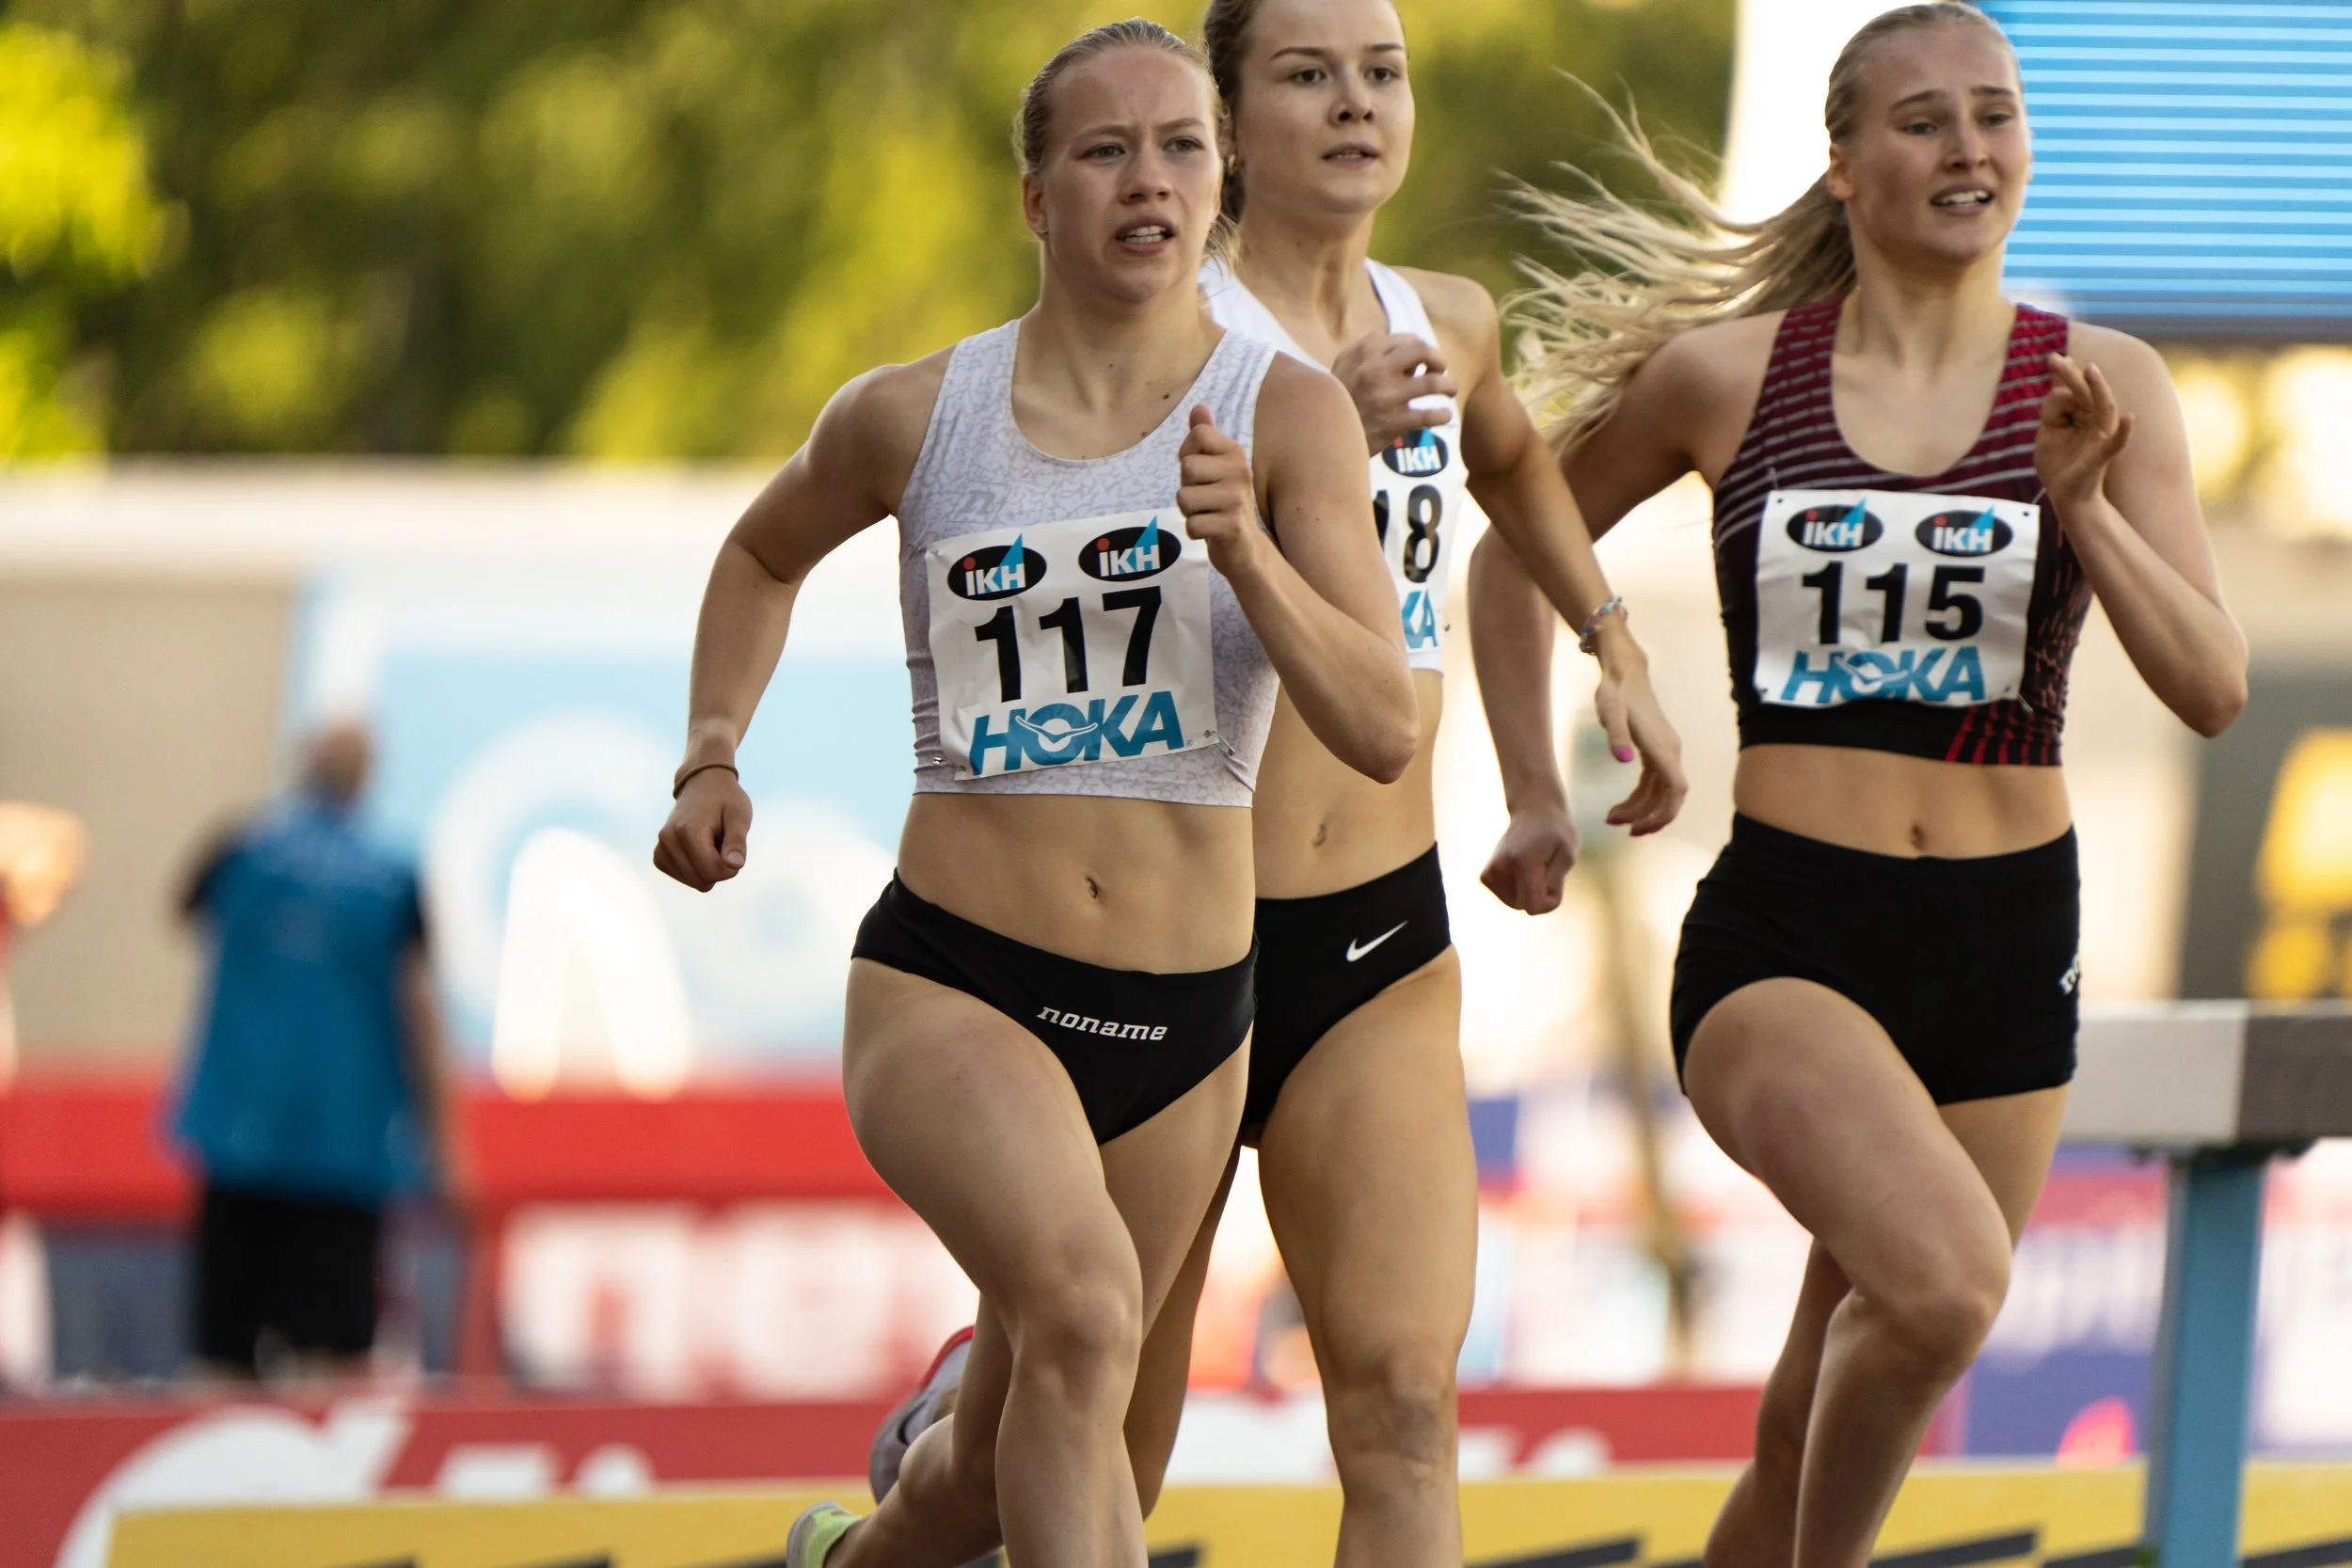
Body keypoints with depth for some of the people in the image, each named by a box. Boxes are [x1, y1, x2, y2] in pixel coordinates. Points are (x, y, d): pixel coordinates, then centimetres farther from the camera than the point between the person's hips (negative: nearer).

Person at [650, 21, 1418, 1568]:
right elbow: (765, 553, 23)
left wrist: (1246, 550, -26)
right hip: (950, 981, -2)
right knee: (1083, 1300, -33)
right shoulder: (913, 419, 0)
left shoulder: (1288, 416, -4)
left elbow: (1384, 731, -12)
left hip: (1183, 1023, 2)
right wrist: (713, 756, 8)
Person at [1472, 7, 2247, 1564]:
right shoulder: (1728, 375, 0)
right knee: (1947, 1274, -29)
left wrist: (2083, 504, -18)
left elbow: (2213, 689, -4)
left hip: (2007, 939, 3)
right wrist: (1531, 796, 12)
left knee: (1830, 1420, 9)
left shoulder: (2101, 386, 2)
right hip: (1784, 932, -3)